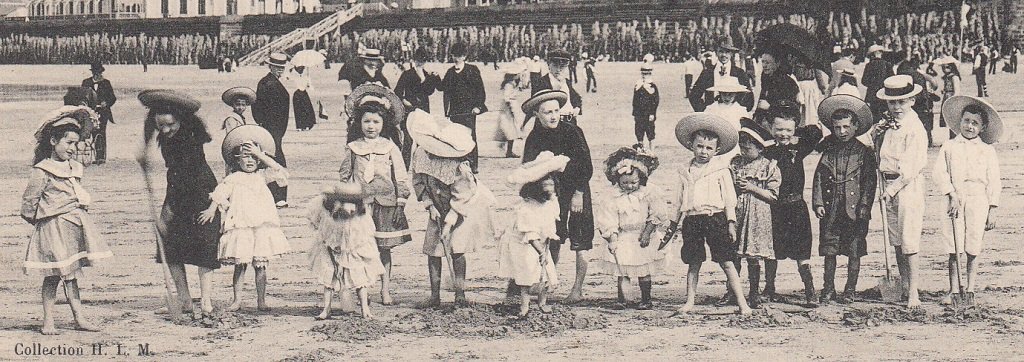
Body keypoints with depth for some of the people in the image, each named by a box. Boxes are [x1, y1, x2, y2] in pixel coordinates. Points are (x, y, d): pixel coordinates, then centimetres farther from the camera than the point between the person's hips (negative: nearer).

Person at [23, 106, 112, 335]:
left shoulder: (75, 169, 13)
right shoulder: (42, 171, -11)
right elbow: (29, 199, -8)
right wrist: (32, 218, 1)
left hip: (74, 225, 7)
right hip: (53, 227, -7)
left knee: (71, 273, 10)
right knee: (52, 276, -3)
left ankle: (79, 318, 10)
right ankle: (48, 322, 4)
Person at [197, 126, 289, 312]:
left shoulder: (262, 176, 11)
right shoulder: (233, 179, 6)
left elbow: (278, 170, -2)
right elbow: (219, 194, 1)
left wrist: (260, 154, -3)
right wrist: (211, 210, -11)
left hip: (262, 226, 2)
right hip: (240, 226, -2)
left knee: (260, 265, 2)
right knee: (240, 264, -1)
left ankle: (261, 300, 9)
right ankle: (237, 299, 7)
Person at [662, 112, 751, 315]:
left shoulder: (721, 171, 2)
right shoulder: (685, 173, 13)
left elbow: (729, 198, 2)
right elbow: (680, 202, 21)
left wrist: (731, 222, -5)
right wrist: (673, 225, 24)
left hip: (715, 218, -3)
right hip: (691, 220, 3)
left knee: (726, 262, -4)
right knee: (693, 263, 7)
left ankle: (742, 303, -4)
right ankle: (689, 301, 13)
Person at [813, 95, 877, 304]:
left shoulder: (863, 152, 2)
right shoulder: (828, 151, 9)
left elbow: (870, 181, -2)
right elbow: (818, 179, 8)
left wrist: (865, 205, -11)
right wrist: (818, 203, -2)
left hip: (854, 209, -2)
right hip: (830, 209, 2)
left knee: (854, 252, 3)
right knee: (829, 251, 5)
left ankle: (850, 291, 12)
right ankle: (828, 290, 14)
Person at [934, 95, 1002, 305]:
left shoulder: (987, 151, 8)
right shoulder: (949, 148, 9)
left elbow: (993, 182, 7)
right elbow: (939, 172, 0)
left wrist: (992, 210, 2)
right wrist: (952, 195, -12)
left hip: (978, 201, 0)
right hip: (955, 201, 0)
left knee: (973, 249, 1)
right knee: (953, 249, -2)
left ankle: (970, 290, 10)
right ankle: (954, 290, 6)